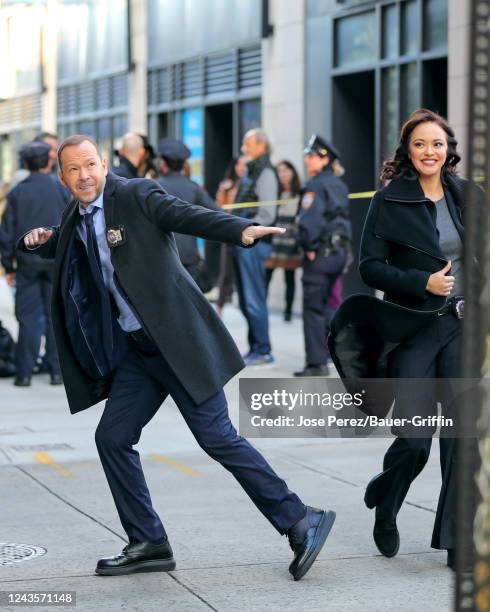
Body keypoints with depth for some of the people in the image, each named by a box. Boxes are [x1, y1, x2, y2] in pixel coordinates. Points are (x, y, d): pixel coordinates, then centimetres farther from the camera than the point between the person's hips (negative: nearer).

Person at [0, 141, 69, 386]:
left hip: (27, 262, 0)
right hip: (57, 261, 0)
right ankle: (57, 370, 6)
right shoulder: (61, 187, -1)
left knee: (28, 317, 4)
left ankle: (24, 373, 2)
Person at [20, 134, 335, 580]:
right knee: (112, 438, 4)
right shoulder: (75, 218, 12)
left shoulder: (137, 195, -9)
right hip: (135, 350, 8)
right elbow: (60, 249, 34)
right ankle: (149, 544, 16)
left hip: (176, 340, -7)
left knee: (217, 437, -8)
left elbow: (189, 215, -25)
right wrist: (36, 241, 10)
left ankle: (300, 523, 1)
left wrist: (241, 231, -43)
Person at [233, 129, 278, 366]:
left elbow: (267, 216, -17)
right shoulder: (250, 173, 18)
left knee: (254, 300, -6)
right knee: (245, 300, 12)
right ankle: (255, 348, 20)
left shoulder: (265, 174, -10)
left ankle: (262, 351, 0)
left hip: (253, 243, -9)